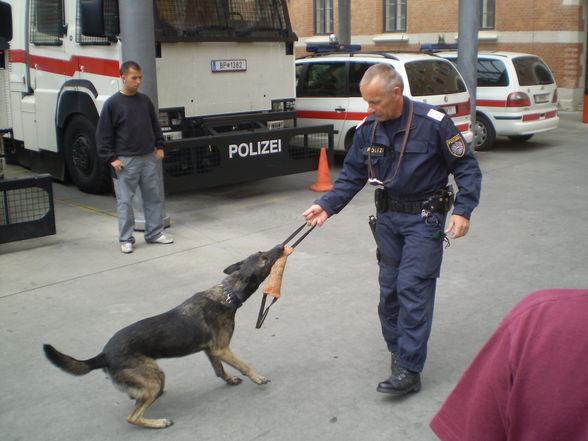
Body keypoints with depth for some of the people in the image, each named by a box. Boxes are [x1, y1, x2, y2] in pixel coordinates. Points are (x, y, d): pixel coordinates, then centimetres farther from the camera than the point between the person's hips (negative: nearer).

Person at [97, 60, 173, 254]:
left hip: (150, 158, 5)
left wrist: (159, 147, 12)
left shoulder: (145, 100, 9)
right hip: (125, 161, -5)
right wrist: (111, 158, -9)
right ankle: (126, 239, 10)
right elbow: (103, 134, -4)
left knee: (154, 197, 10)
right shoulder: (112, 104, -5)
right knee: (125, 201, 1)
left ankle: (155, 233, 22)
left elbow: (155, 125, 20)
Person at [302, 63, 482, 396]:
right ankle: (398, 350, 26)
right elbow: (352, 174, 6)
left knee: (413, 288, -10)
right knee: (389, 288, 10)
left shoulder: (434, 122, -16)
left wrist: (463, 211, -19)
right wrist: (327, 206, -8)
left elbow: (467, 167, -9)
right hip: (388, 216, 6)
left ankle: (409, 370, -6)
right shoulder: (368, 129, -1)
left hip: (425, 218, -6)